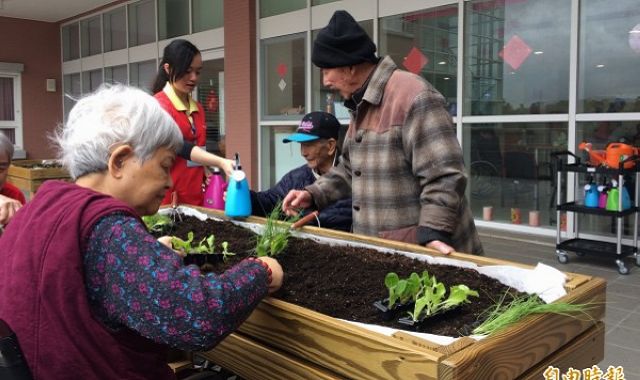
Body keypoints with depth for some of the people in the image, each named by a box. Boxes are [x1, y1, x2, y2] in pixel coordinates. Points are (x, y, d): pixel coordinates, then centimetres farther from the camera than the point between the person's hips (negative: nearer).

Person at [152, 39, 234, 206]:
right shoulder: (159, 105, -11)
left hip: (196, 196, 6)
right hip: (167, 198, -6)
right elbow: (180, 146, -24)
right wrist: (221, 162, -36)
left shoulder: (197, 108, 12)